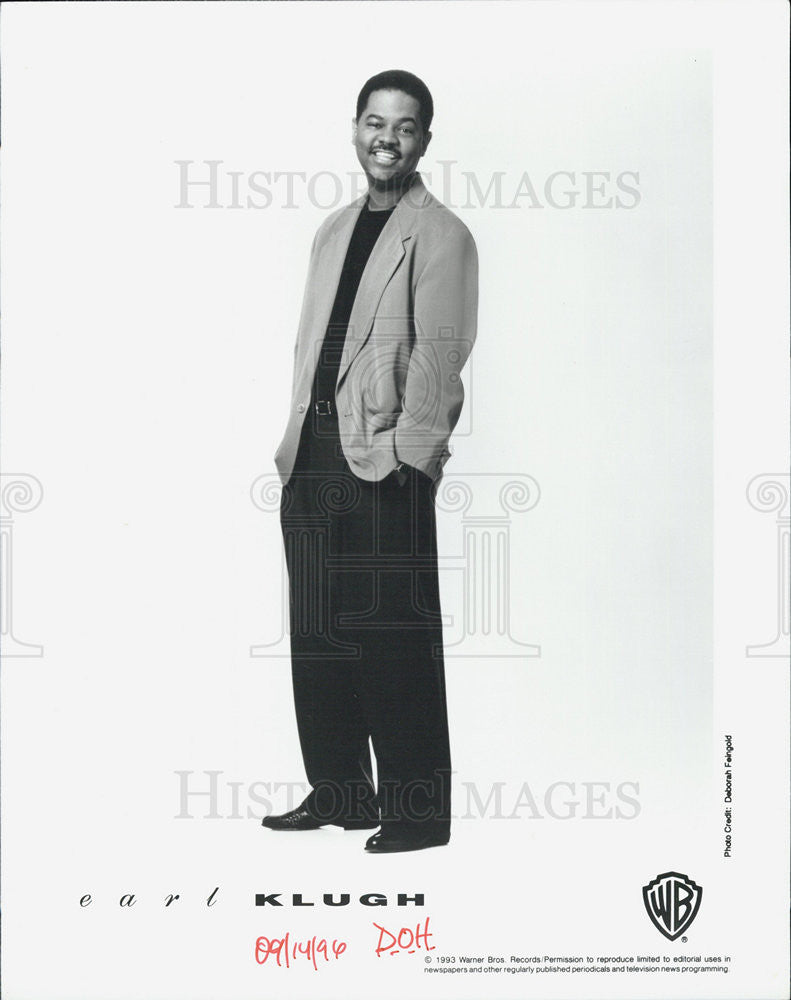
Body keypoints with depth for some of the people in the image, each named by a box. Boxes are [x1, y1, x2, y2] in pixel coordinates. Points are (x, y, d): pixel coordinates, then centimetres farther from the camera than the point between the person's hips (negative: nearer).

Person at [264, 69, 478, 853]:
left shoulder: (439, 235, -3)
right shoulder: (334, 229, 19)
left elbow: (440, 356, -11)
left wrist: (410, 456, -18)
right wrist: (294, 438, 12)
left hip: (385, 464, -7)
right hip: (313, 457, 8)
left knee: (393, 641, -3)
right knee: (316, 632, 11)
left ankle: (416, 812, 9)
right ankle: (338, 792, 25)